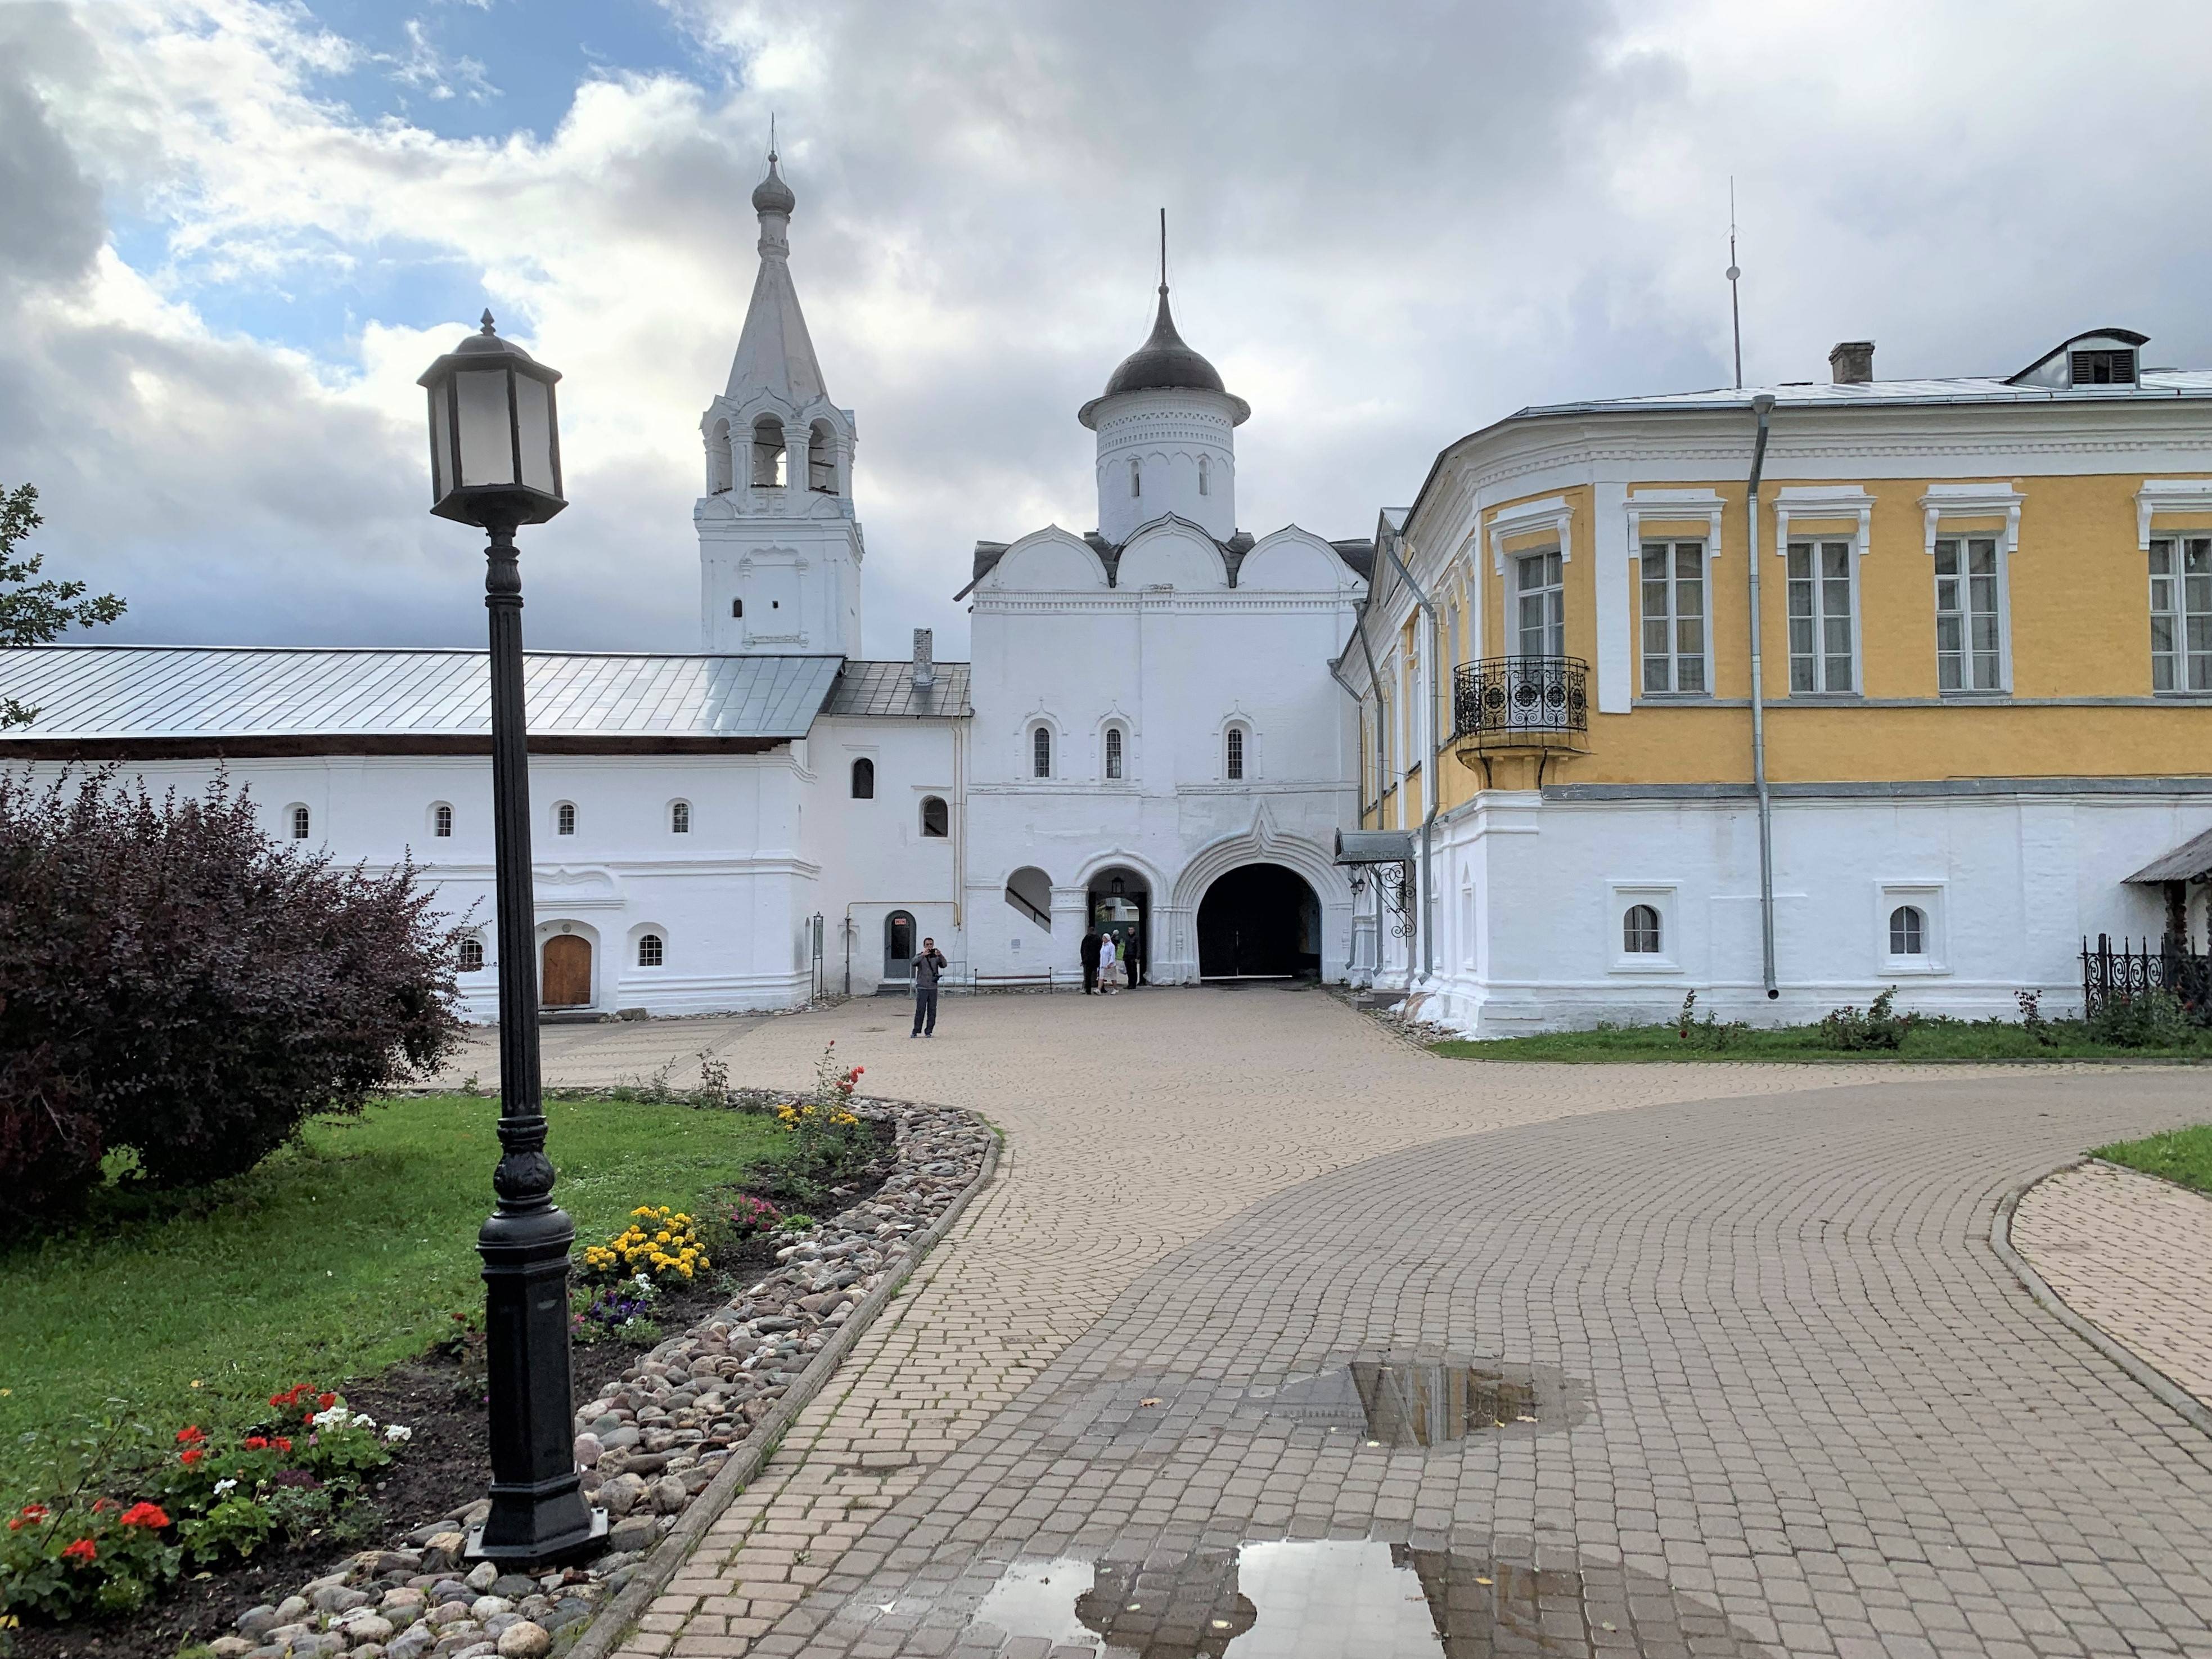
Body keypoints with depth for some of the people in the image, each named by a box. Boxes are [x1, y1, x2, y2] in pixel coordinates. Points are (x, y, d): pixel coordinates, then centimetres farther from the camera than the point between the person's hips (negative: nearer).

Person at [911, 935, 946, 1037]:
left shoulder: (936, 957, 8)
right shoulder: (920, 957, 4)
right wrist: (923, 955, -30)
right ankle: (916, 1031, 0)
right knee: (920, 1010, -6)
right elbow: (914, 963, -17)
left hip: (933, 988, 2)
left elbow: (944, 965, -8)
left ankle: (929, 1031, 8)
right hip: (922, 988, -2)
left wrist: (940, 955, -25)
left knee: (932, 1011, 1)